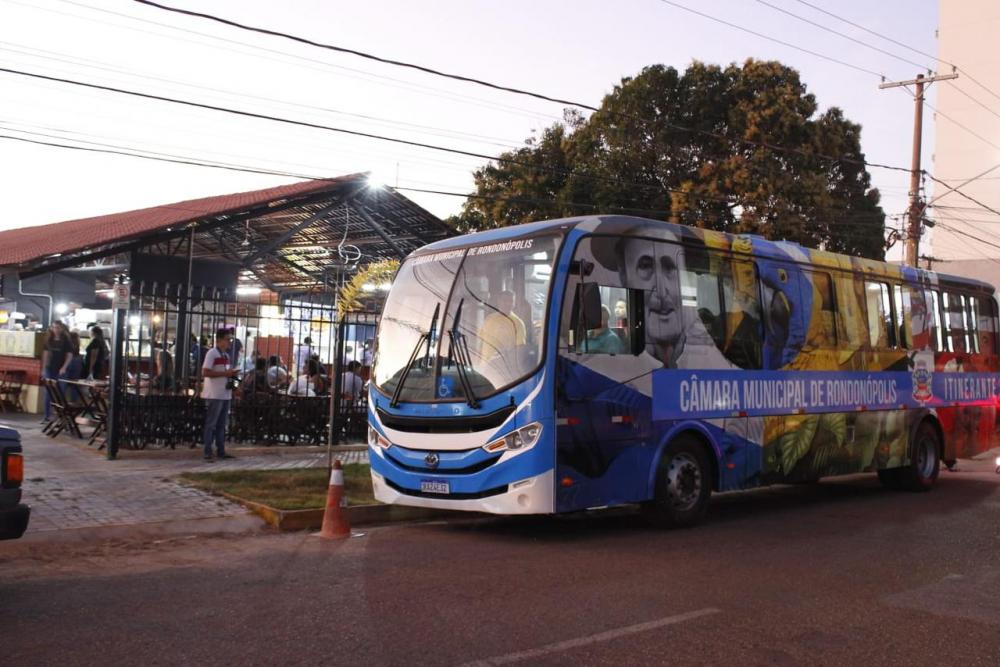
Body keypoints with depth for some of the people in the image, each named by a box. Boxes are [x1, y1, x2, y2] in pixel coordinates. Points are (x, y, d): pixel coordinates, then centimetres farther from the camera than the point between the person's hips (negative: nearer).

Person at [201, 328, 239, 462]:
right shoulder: (212, 353, -11)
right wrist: (225, 373, -19)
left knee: (222, 424, 12)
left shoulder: (226, 354, 16)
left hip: (225, 394, 9)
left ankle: (221, 451, 18)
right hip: (214, 394, -9)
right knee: (211, 424, -3)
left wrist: (232, 373, 5)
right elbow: (205, 372, -19)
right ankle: (208, 452, 1)